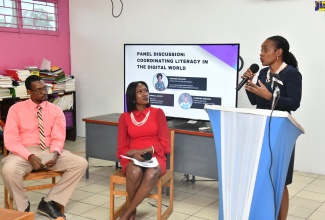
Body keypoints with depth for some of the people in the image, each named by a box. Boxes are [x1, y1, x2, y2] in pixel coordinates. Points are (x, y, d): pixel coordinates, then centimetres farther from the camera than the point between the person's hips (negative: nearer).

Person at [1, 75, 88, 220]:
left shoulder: (56, 110, 5)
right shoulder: (16, 109, -1)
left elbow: (58, 138, 1)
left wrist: (55, 154, -22)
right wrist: (30, 156, -23)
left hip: (49, 151, 3)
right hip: (25, 152, -3)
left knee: (81, 163, -18)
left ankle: (48, 202, -7)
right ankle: (23, 207, -6)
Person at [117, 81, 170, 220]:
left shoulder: (158, 113, 5)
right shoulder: (124, 117, 9)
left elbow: (164, 143, 1)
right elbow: (122, 147, 8)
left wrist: (145, 151, -14)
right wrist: (134, 153, -14)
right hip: (132, 158, 1)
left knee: (151, 174, -37)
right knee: (135, 172, -37)